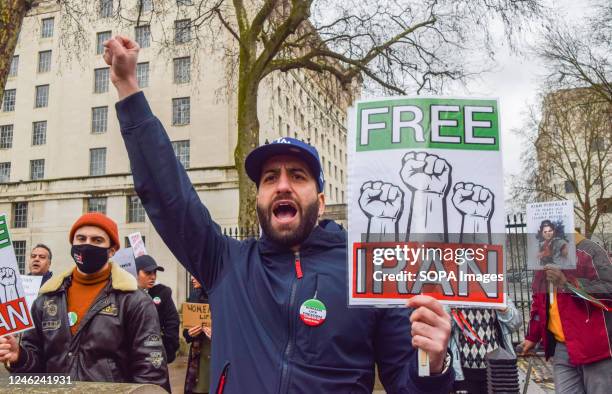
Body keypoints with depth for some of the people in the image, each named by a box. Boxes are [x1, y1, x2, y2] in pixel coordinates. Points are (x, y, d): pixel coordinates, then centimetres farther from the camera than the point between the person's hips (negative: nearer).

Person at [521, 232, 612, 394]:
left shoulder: (589, 250, -5)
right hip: (561, 348, 5)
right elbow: (538, 304, 24)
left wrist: (568, 283, -19)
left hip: (594, 345, -5)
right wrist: (532, 336, 22)